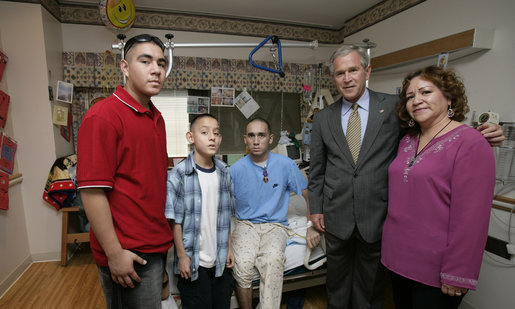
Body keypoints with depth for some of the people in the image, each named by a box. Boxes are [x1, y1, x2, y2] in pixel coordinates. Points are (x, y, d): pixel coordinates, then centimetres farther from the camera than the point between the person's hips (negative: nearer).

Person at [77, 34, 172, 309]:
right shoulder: (103, 116, -16)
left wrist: (164, 233, 15)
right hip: (129, 254, -8)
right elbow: (92, 192, -19)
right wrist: (115, 254, -17)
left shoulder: (156, 118, 8)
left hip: (158, 244, 8)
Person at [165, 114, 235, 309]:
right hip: (193, 261, -4)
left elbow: (227, 215, 7)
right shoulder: (178, 175, -13)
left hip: (220, 260, 5)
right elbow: (175, 220, -10)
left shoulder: (224, 173, 1)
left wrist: (229, 248, 7)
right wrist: (182, 255, -9)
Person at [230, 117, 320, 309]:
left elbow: (309, 195, 7)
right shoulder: (236, 169, -2)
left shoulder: (286, 164, -2)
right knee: (242, 264, -28)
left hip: (275, 225, 0)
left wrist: (313, 227, -1)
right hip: (245, 224, 1)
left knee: (273, 260, -32)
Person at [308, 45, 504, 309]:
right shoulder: (323, 118, 3)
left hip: (377, 216, -1)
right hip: (336, 218, 2)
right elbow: (316, 169, 6)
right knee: (337, 282, 20)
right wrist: (315, 208, 5)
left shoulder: (393, 106, -2)